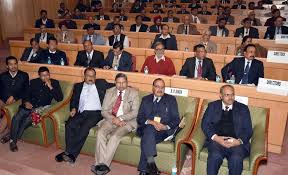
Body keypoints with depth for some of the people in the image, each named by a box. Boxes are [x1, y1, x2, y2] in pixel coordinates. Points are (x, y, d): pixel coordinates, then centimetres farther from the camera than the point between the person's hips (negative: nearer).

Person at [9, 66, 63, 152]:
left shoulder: (54, 83, 6)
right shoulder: (33, 82, 14)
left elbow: (60, 98, -5)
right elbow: (26, 94, 15)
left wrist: (50, 87, -14)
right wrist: (26, 102, -7)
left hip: (41, 108, -3)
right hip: (29, 106, 3)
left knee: (28, 120, -30)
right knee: (16, 118, -25)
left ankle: (14, 138, -14)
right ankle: (13, 141, -14)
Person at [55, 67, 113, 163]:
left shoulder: (101, 83, 19)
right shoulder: (78, 86, 25)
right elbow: (73, 100, 19)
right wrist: (73, 108, 3)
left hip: (95, 113, -3)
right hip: (81, 113, 3)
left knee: (85, 127, -30)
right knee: (69, 125, -26)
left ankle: (69, 152, -23)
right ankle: (71, 154, -21)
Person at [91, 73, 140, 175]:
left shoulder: (134, 93, 2)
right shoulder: (109, 92, 11)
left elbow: (134, 112, -5)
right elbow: (104, 111, 6)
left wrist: (120, 118, -18)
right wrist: (113, 118, -13)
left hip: (127, 121, -3)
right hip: (111, 119, 3)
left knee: (115, 136, -30)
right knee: (100, 133, -26)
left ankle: (104, 164, -24)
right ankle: (101, 164, -25)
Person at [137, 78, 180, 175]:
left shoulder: (171, 99, 13)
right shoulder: (145, 99, 17)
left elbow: (176, 119, 5)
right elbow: (139, 118, 6)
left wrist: (166, 127, -16)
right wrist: (151, 122, -15)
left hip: (164, 131, -1)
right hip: (146, 129, 2)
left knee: (146, 141, -31)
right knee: (149, 128, -35)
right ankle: (151, 162, -34)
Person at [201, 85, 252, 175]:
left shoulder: (243, 108, 16)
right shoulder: (212, 106, 16)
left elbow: (248, 130, 9)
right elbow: (205, 124, 6)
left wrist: (239, 141, -12)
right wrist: (215, 137, -12)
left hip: (236, 142, 0)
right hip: (217, 140, 0)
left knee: (236, 159, -31)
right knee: (215, 156, -31)